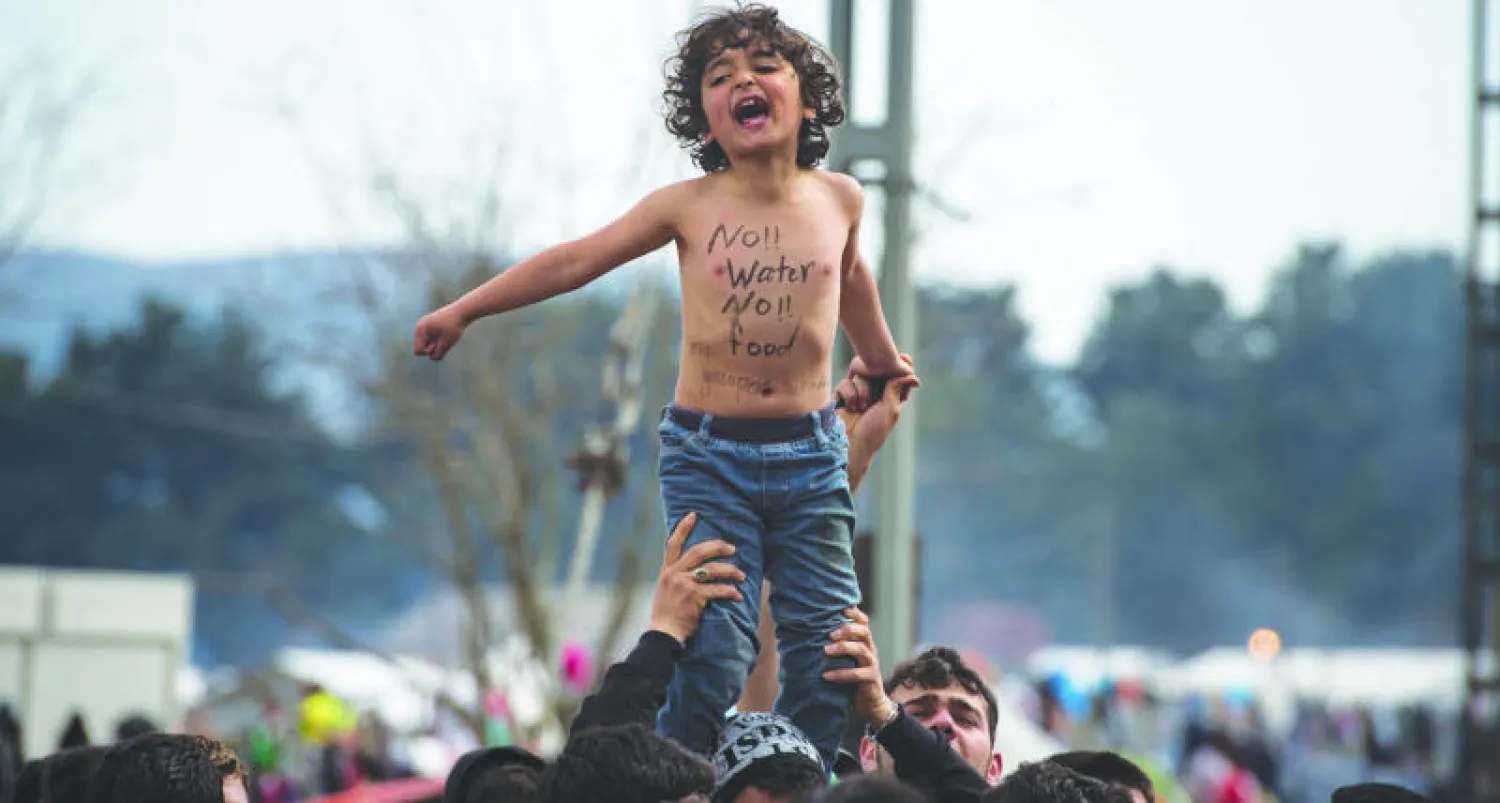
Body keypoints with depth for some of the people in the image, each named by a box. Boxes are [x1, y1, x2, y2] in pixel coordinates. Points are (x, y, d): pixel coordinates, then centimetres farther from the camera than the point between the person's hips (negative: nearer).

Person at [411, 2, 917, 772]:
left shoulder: (839, 199, 5)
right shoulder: (689, 206, -1)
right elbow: (578, 259, 6)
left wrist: (878, 359, 42)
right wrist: (465, 309, 10)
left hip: (810, 457, 3)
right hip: (707, 456, -3)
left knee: (829, 653, -1)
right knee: (713, 650, -15)